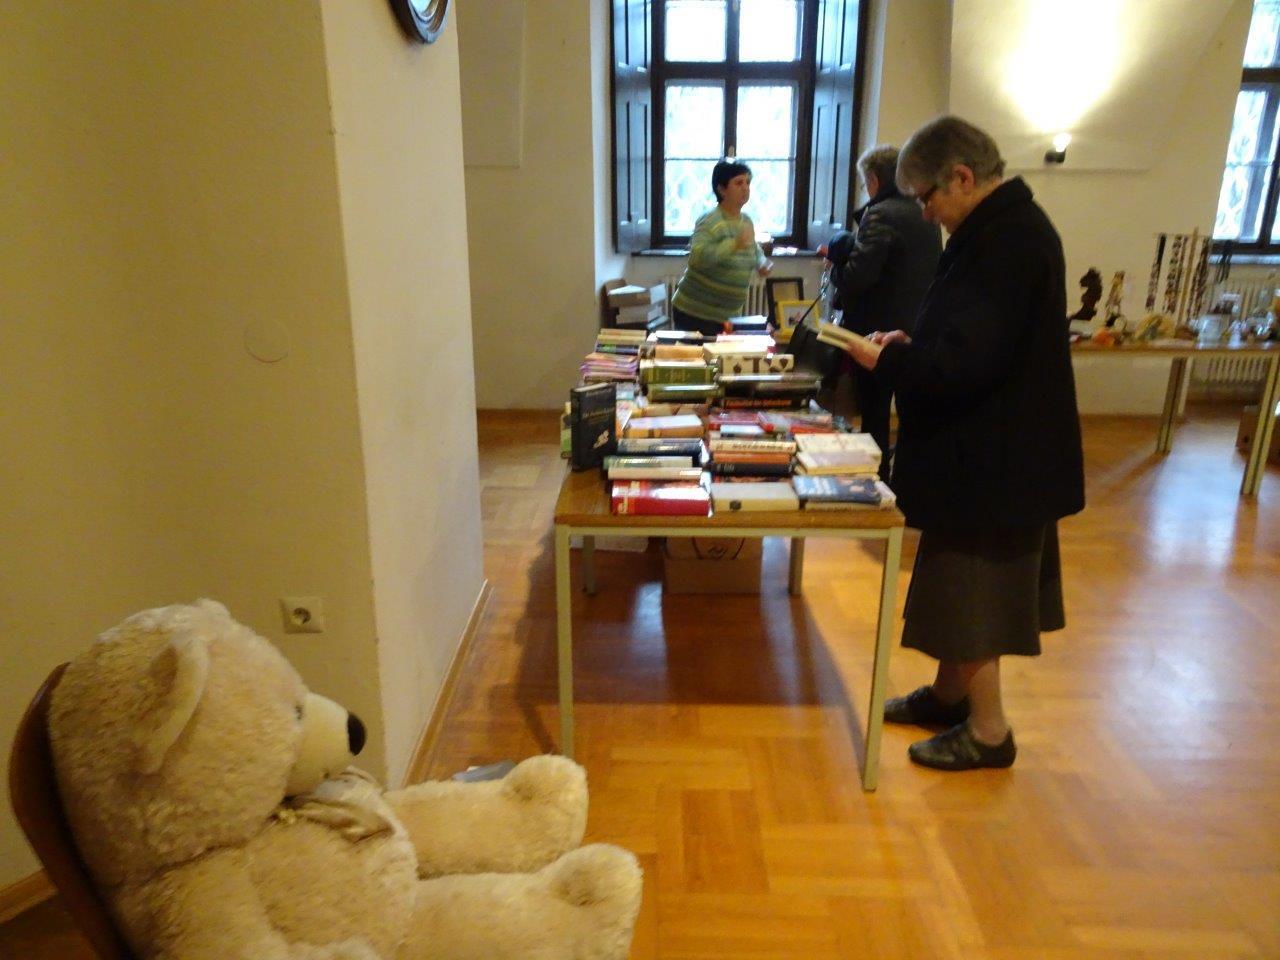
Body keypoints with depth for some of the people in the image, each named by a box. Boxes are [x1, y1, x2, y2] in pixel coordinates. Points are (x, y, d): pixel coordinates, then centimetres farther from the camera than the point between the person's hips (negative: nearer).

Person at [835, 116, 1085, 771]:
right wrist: (910, 343, 5)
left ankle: (987, 729, 20)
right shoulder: (1007, 226, 10)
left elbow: (964, 364, -27)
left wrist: (887, 362, -15)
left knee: (972, 591, 3)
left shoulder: (1003, 242, -23)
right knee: (964, 583, 20)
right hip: (995, 445, 10)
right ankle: (950, 694, 36)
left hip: (990, 456, -10)